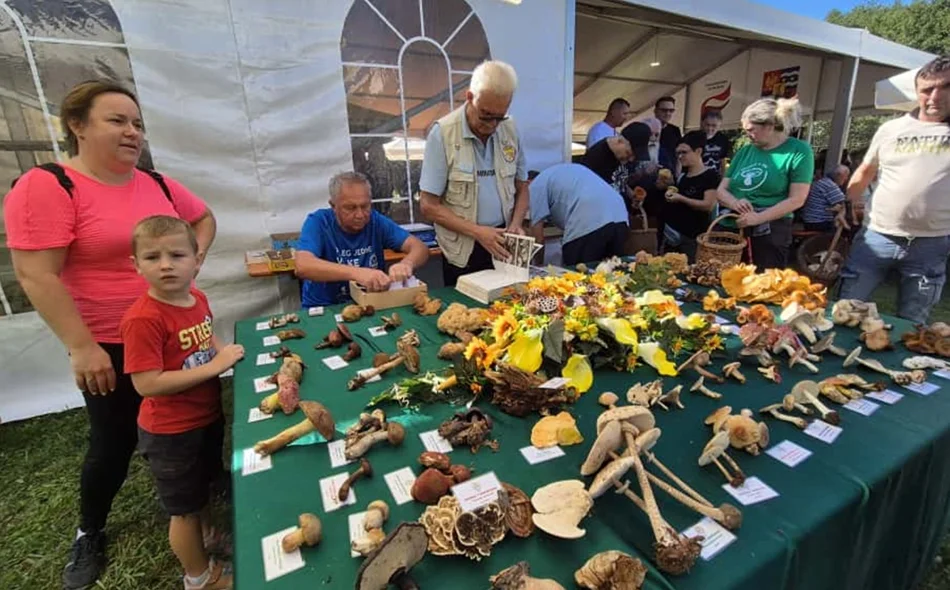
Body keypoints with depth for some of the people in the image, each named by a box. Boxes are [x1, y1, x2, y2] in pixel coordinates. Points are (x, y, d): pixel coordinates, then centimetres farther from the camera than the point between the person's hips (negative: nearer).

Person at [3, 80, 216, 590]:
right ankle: (89, 532, 39)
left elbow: (204, 218, 20)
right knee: (114, 443, 10)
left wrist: (195, 254, 1)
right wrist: (81, 347, -21)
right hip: (111, 347, -5)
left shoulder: (158, 184, 3)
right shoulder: (46, 187, -14)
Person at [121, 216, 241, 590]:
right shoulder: (143, 318, -28)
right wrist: (215, 365, -28)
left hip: (207, 416, 7)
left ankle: (208, 538, 58)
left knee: (203, 488, 31)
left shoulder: (197, 299, -4)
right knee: (184, 508, 16)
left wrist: (225, 351, -6)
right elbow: (147, 384, -30)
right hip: (171, 431, -7)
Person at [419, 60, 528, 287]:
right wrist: (478, 231, -19)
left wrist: (516, 223, -7)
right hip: (463, 252, -4)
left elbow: (521, 187, 12)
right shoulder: (443, 133, -12)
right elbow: (429, 206, -12)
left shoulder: (510, 130, 1)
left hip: (503, 246, 4)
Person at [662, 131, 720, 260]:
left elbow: (709, 205, -18)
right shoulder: (682, 175, 13)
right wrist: (671, 195, 7)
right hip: (672, 232, 7)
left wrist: (681, 199, -20)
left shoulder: (710, 175, -9)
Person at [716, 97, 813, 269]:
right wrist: (735, 203, -13)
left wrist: (757, 218, -20)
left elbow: (796, 200, -9)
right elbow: (722, 190, 9)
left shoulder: (798, 151, -2)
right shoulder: (744, 151, 12)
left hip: (769, 233, -4)